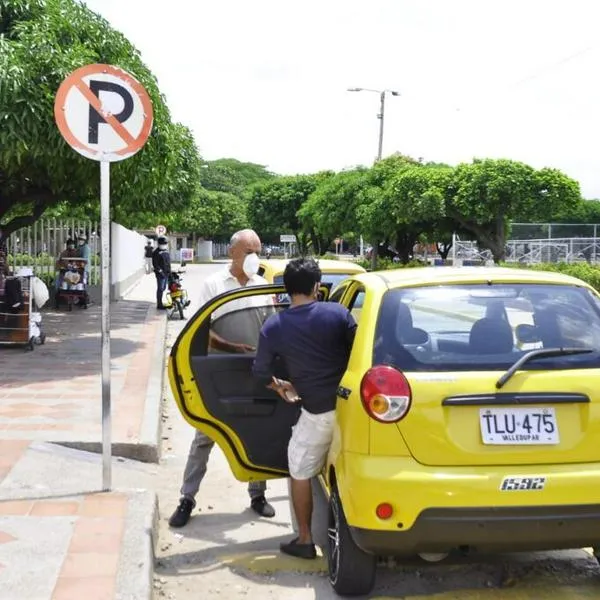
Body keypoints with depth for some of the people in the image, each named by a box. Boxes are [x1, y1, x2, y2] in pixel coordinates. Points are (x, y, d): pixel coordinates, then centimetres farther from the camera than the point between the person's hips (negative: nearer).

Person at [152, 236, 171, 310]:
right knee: (160, 289, -6)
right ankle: (159, 305, -2)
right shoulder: (156, 252, -11)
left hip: (166, 273, 9)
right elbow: (155, 264, -16)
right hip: (160, 274, -9)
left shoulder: (166, 251, 16)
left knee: (163, 288, 15)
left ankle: (159, 302, 26)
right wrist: (160, 271, -21)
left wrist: (169, 271, 19)